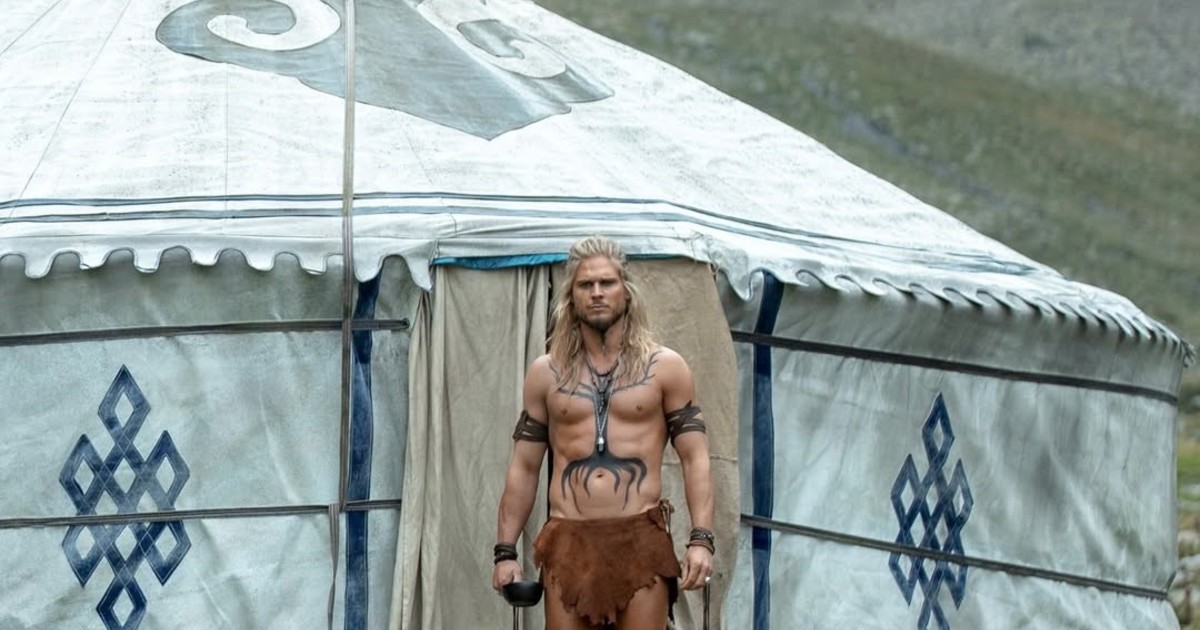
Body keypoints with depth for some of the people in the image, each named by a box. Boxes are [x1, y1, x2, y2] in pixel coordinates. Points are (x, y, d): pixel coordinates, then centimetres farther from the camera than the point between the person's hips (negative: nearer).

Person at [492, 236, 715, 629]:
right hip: (568, 542, 2)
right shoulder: (546, 373, 12)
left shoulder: (664, 368, 7)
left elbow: (694, 459, 3)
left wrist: (700, 540, -9)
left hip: (641, 542, -2)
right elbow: (524, 467, 13)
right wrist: (505, 551, 6)